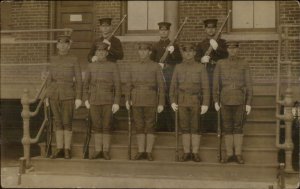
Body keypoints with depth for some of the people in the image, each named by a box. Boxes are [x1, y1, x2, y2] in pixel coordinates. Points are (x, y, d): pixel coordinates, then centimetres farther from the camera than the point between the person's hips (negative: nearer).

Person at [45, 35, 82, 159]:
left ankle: (67, 150, 7)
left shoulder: (74, 60, -3)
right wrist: (47, 96, 8)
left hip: (68, 95, -3)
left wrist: (78, 98, -10)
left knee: (67, 122, -3)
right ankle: (59, 150, 12)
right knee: (58, 122, 6)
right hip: (54, 95, 4)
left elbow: (79, 80, -4)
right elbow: (50, 78, 12)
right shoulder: (53, 60, 8)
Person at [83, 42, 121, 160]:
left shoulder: (113, 66, -1)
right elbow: (86, 84, 9)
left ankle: (106, 151, 8)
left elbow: (117, 85, -4)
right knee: (96, 126, 4)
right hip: (94, 101, 2)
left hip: (108, 101, -2)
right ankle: (98, 150, 11)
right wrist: (86, 99, 0)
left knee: (107, 126, 0)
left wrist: (117, 102, -11)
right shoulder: (91, 66, 6)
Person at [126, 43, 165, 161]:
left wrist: (161, 104, -9)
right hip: (137, 101, 3)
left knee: (150, 126, -2)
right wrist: (127, 100, -2)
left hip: (150, 101, -3)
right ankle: (141, 152, 11)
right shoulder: (134, 67, 10)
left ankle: (149, 152, 6)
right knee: (139, 126, 4)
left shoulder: (156, 67, -1)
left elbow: (161, 86, -3)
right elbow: (129, 85, 11)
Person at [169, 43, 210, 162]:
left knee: (195, 127, 0)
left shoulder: (201, 67, -1)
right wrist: (173, 102, -5)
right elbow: (173, 86, 6)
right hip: (182, 101, 2)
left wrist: (205, 104, -12)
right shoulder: (178, 68, 6)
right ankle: (186, 153, 11)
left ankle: (195, 153, 9)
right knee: (185, 127, 3)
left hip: (196, 101, -2)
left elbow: (205, 87, -4)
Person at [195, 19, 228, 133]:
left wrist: (217, 48, -17)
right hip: (205, 71, 1)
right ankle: (206, 127, -1)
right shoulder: (201, 44, 19)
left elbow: (225, 56, 0)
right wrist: (201, 59, -17)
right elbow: (196, 57, 6)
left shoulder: (221, 42, 15)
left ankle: (217, 126, -5)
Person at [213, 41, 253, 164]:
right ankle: (229, 154, 10)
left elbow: (248, 85, 0)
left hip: (239, 100, -1)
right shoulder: (220, 64, 3)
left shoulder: (244, 64, 1)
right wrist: (216, 101, -4)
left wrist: (249, 103, -5)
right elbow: (216, 84, 3)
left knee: (238, 127, 2)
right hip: (225, 100, 1)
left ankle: (238, 154, 8)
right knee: (227, 127, 3)